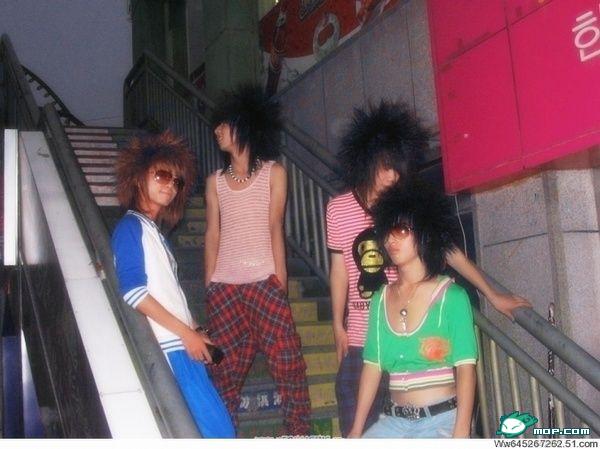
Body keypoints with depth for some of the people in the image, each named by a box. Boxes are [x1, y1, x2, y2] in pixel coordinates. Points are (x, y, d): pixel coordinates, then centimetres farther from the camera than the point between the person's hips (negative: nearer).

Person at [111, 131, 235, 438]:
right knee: (218, 430, -12)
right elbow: (133, 292, -15)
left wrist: (191, 333, 14)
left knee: (202, 428, 8)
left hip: (179, 346, 9)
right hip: (170, 349, -9)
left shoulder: (152, 231, 22)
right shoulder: (131, 226, -4)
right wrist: (186, 332, -15)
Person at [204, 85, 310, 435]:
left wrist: (281, 282, -9)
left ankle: (300, 433, 8)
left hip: (265, 283, -3)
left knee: (288, 361, -4)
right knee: (226, 370, 5)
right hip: (224, 287, 3)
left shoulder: (273, 173, 6)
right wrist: (209, 287, 3)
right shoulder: (215, 181, 14)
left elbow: (275, 228, -2)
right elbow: (212, 234, 10)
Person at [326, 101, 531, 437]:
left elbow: (448, 250, 4)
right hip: (361, 337, 1)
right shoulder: (338, 209, -1)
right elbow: (340, 267, 7)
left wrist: (493, 295, 7)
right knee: (357, 427, 6)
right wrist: (338, 325, 9)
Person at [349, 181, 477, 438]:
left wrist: (461, 432, -18)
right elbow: (372, 367, 9)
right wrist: (357, 429, 6)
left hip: (442, 420, -5)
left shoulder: (451, 297, -6)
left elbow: (465, 369, -10)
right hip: (394, 421, 5)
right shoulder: (380, 300, 9)